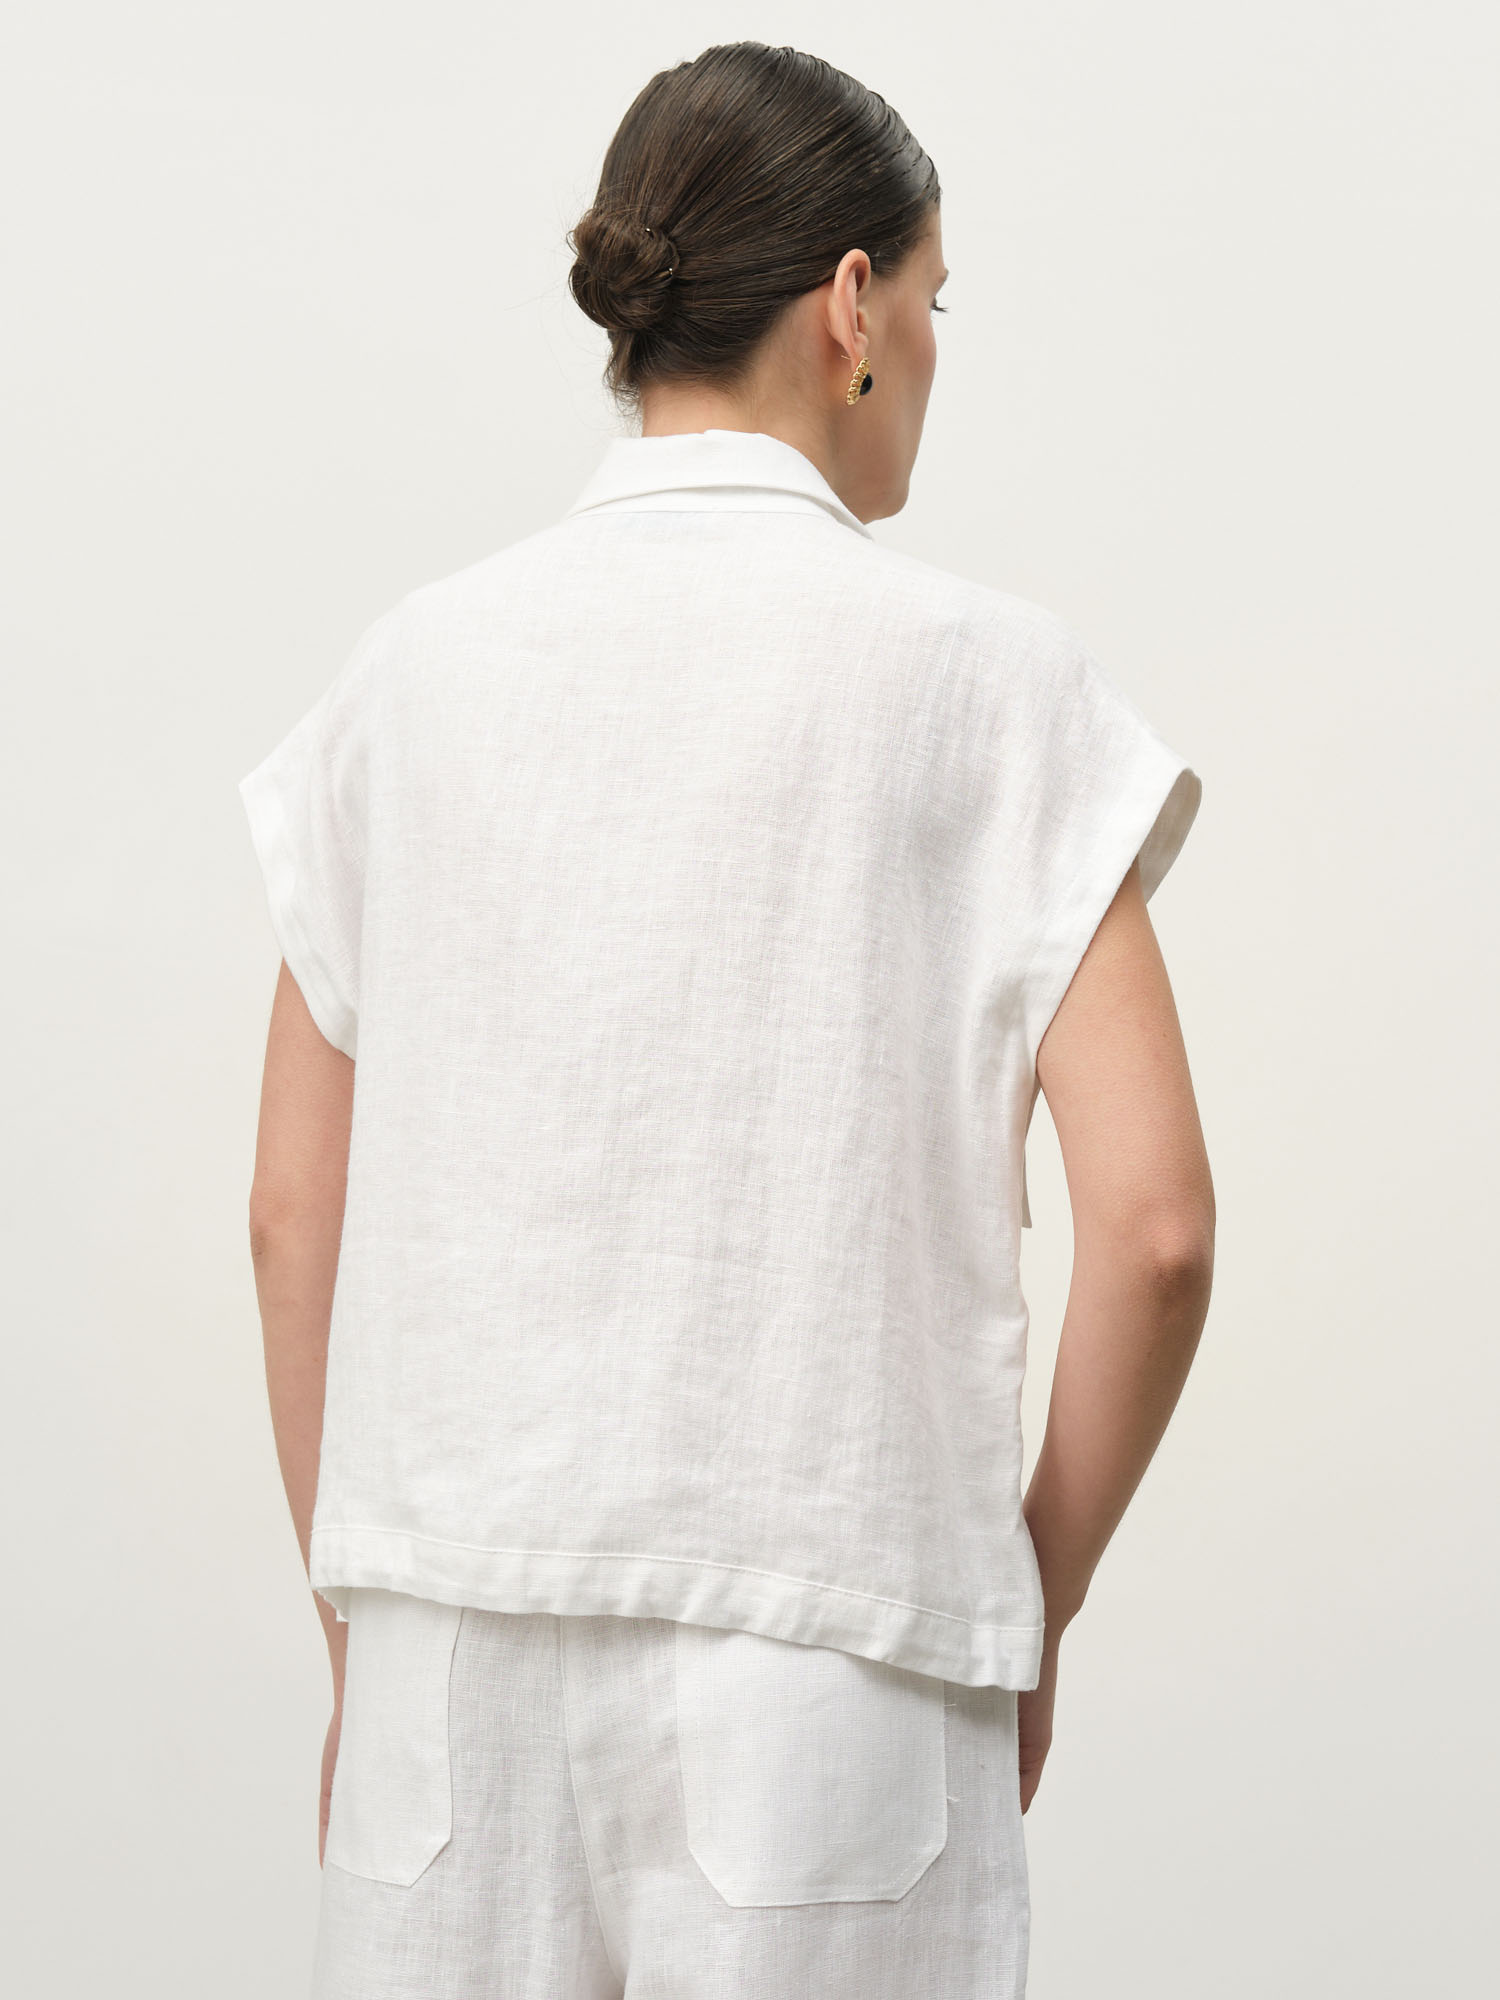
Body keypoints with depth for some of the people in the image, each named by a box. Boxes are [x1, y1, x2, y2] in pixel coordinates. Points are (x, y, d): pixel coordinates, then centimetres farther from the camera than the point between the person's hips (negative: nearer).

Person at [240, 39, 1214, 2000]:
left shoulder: (414, 668, 5)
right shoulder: (986, 676, -4)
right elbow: (1154, 1221, -10)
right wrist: (1034, 1611, 4)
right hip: (824, 1629, -3)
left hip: (462, 1620, 3)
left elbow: (295, 1214, 7)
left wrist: (356, 1632, 16)